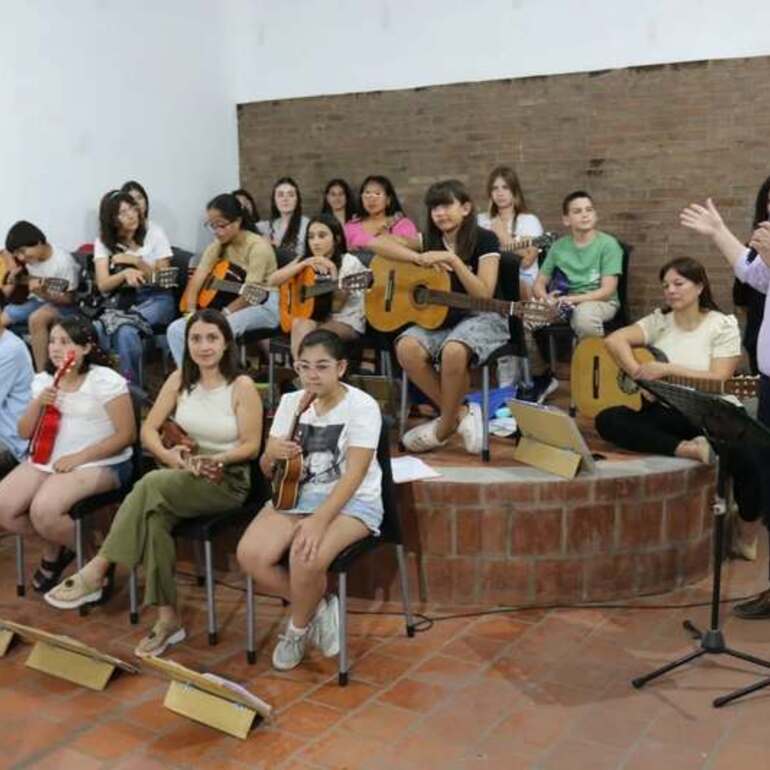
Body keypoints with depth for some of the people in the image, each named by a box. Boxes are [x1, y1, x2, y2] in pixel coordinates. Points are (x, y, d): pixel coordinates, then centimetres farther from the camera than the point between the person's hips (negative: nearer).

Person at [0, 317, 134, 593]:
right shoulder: (43, 380, 9)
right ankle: (54, 548, 16)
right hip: (47, 458, 7)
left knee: (43, 511, -29)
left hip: (100, 463, -7)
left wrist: (78, 458, -19)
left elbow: (126, 435, -13)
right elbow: (24, 433, 10)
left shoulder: (106, 381, -11)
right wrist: (38, 404, -10)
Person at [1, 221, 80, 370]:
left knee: (36, 319, -37)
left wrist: (44, 294, -38)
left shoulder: (63, 262, -25)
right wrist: (12, 275, -1)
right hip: (36, 301, 8)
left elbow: (69, 299, -21)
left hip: (61, 306, -8)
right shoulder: (29, 256, -4)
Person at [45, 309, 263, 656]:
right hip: (183, 476, 4)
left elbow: (251, 445, -8)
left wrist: (215, 460, -24)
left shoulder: (242, 386, -8)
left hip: (228, 480, -4)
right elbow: (149, 428, 5)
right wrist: (168, 454, -15)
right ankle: (167, 619, -27)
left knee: (151, 485, -33)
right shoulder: (179, 379, 6)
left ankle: (95, 572, -26)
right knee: (155, 516, -32)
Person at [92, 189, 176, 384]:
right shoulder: (103, 242, 9)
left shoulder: (154, 233, 6)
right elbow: (103, 285, -2)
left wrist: (137, 261, -11)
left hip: (155, 298, -1)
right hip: (119, 300, 1)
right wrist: (125, 273, -21)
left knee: (125, 329, -35)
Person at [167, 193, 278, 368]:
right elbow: (196, 280, -5)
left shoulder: (257, 246, -17)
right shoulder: (217, 247, 4)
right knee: (176, 330, -12)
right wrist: (191, 311, -22)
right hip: (232, 304, 7)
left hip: (263, 306, -7)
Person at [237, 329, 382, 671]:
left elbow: (354, 474, -20)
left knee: (306, 557, -33)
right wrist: (273, 455, -18)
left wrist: (319, 520, -33)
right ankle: (317, 610, 4)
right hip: (297, 495, 5)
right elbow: (267, 471, 8)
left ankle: (298, 628, 0)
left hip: (352, 501, -5)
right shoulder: (290, 402, 4)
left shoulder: (362, 406, -11)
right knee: (250, 555, -21)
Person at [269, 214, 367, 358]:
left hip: (346, 322, -4)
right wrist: (303, 264, -14)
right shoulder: (304, 260, 7)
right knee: (300, 324, -30)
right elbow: (273, 281, -5)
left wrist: (332, 274, -27)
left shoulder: (349, 263, -8)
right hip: (316, 318, 4)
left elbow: (336, 305, -13)